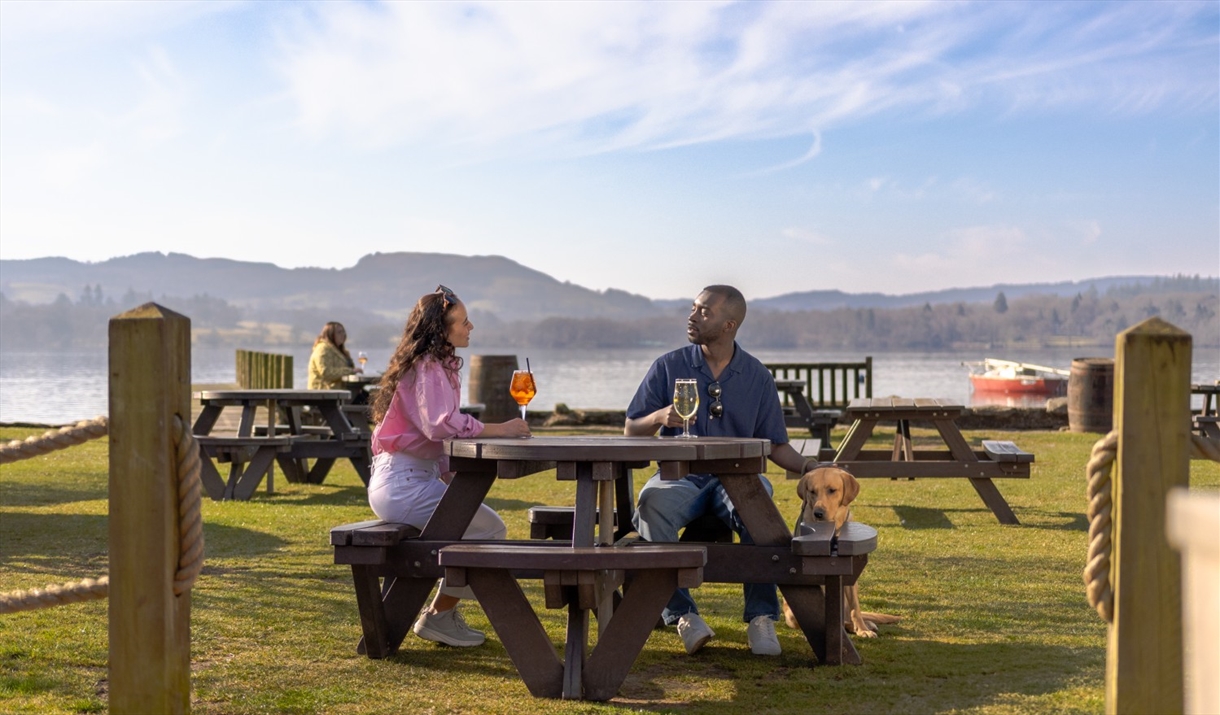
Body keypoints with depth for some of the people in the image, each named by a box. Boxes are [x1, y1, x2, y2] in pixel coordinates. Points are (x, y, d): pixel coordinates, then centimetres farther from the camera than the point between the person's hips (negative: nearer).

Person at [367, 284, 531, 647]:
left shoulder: (436, 365, 18)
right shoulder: (428, 368, -14)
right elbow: (441, 424, -30)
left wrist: (448, 474, 8)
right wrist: (500, 429, -24)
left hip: (414, 475, 10)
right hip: (402, 483, -10)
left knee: (479, 516, 19)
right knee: (490, 529, -10)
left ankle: (444, 611, 19)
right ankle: (438, 617, -3)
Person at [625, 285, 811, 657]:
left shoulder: (757, 377, 9)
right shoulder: (668, 367, 6)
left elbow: (775, 445, 11)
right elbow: (630, 431, 8)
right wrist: (660, 417, -14)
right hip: (680, 475, 0)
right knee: (652, 501, -35)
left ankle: (761, 615, -28)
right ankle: (682, 613, -27)